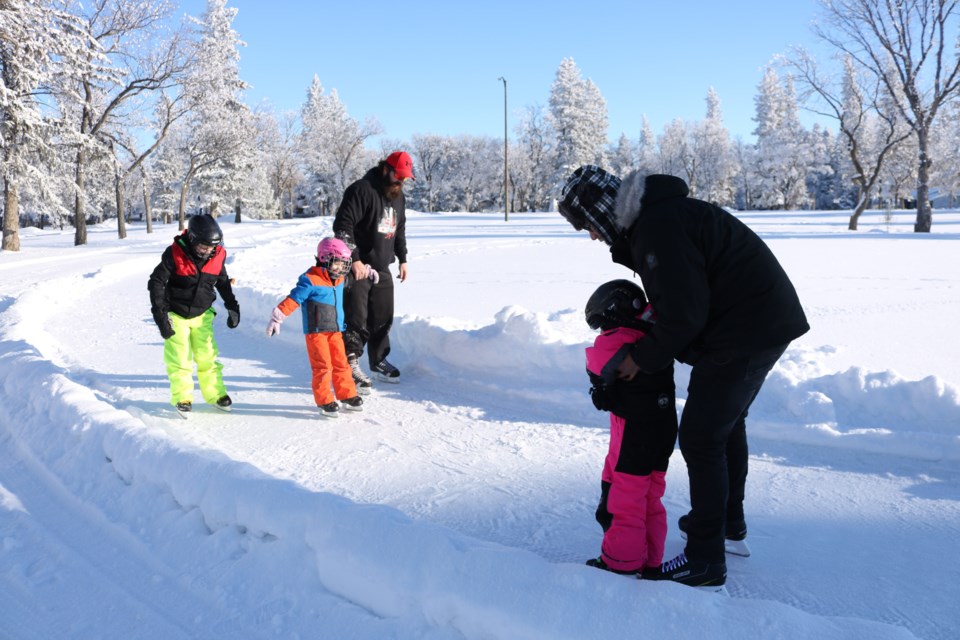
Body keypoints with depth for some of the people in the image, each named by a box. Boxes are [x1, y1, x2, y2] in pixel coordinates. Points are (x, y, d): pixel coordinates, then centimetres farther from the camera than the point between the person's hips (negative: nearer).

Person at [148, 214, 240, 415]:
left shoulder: (217, 255, -9)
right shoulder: (174, 254, -21)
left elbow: (223, 282, 10)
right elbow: (156, 283, -14)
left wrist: (233, 307, 12)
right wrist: (161, 316, -17)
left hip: (202, 315, 3)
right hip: (176, 315, -3)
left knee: (208, 356, 2)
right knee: (179, 359, -4)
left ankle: (216, 394, 14)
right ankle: (182, 398, 8)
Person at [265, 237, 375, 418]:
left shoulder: (339, 279, 8)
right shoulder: (310, 281, -15)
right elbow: (293, 299, -17)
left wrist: (367, 271, 42)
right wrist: (277, 318, -20)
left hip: (335, 330, 7)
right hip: (316, 331, -7)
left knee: (341, 363, 10)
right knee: (323, 366, -6)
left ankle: (348, 396, 20)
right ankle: (325, 401, 2)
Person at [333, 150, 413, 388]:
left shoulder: (398, 195, 12)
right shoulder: (362, 190, -15)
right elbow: (342, 226, -20)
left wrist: (402, 259, 22)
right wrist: (354, 259, -22)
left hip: (382, 269, 8)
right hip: (356, 268, -8)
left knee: (383, 318, 13)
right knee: (356, 320, -6)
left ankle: (379, 362, 28)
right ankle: (350, 364, 5)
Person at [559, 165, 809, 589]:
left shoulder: (659, 225, -22)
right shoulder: (655, 216, 12)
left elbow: (683, 313, -23)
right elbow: (679, 298, 17)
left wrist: (642, 357, -10)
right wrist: (644, 348, 9)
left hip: (745, 331, -11)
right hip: (765, 321, 11)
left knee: (701, 436, -6)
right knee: (727, 420, 25)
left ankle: (704, 561, 4)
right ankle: (729, 518, 44)